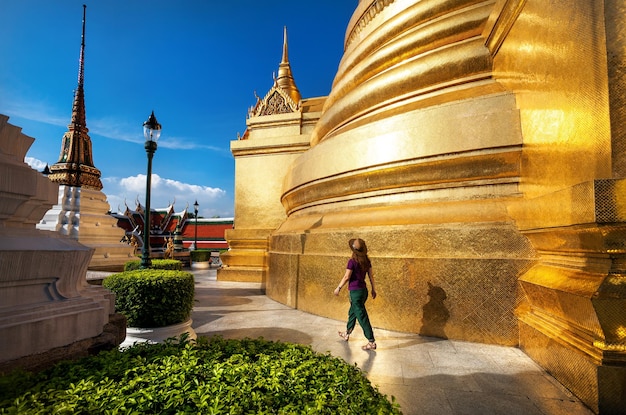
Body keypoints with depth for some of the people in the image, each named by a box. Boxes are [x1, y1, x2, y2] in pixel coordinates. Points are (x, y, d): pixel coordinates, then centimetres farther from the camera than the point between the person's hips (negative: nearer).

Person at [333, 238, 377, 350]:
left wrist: (338, 288, -3)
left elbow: (346, 277, -14)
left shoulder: (352, 261, -18)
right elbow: (371, 275, 6)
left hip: (355, 291, -8)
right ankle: (347, 333, 40)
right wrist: (373, 289, 15)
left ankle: (372, 342, 3)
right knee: (352, 312, 24)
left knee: (362, 317, -1)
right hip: (363, 290, 8)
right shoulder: (367, 261, 2)